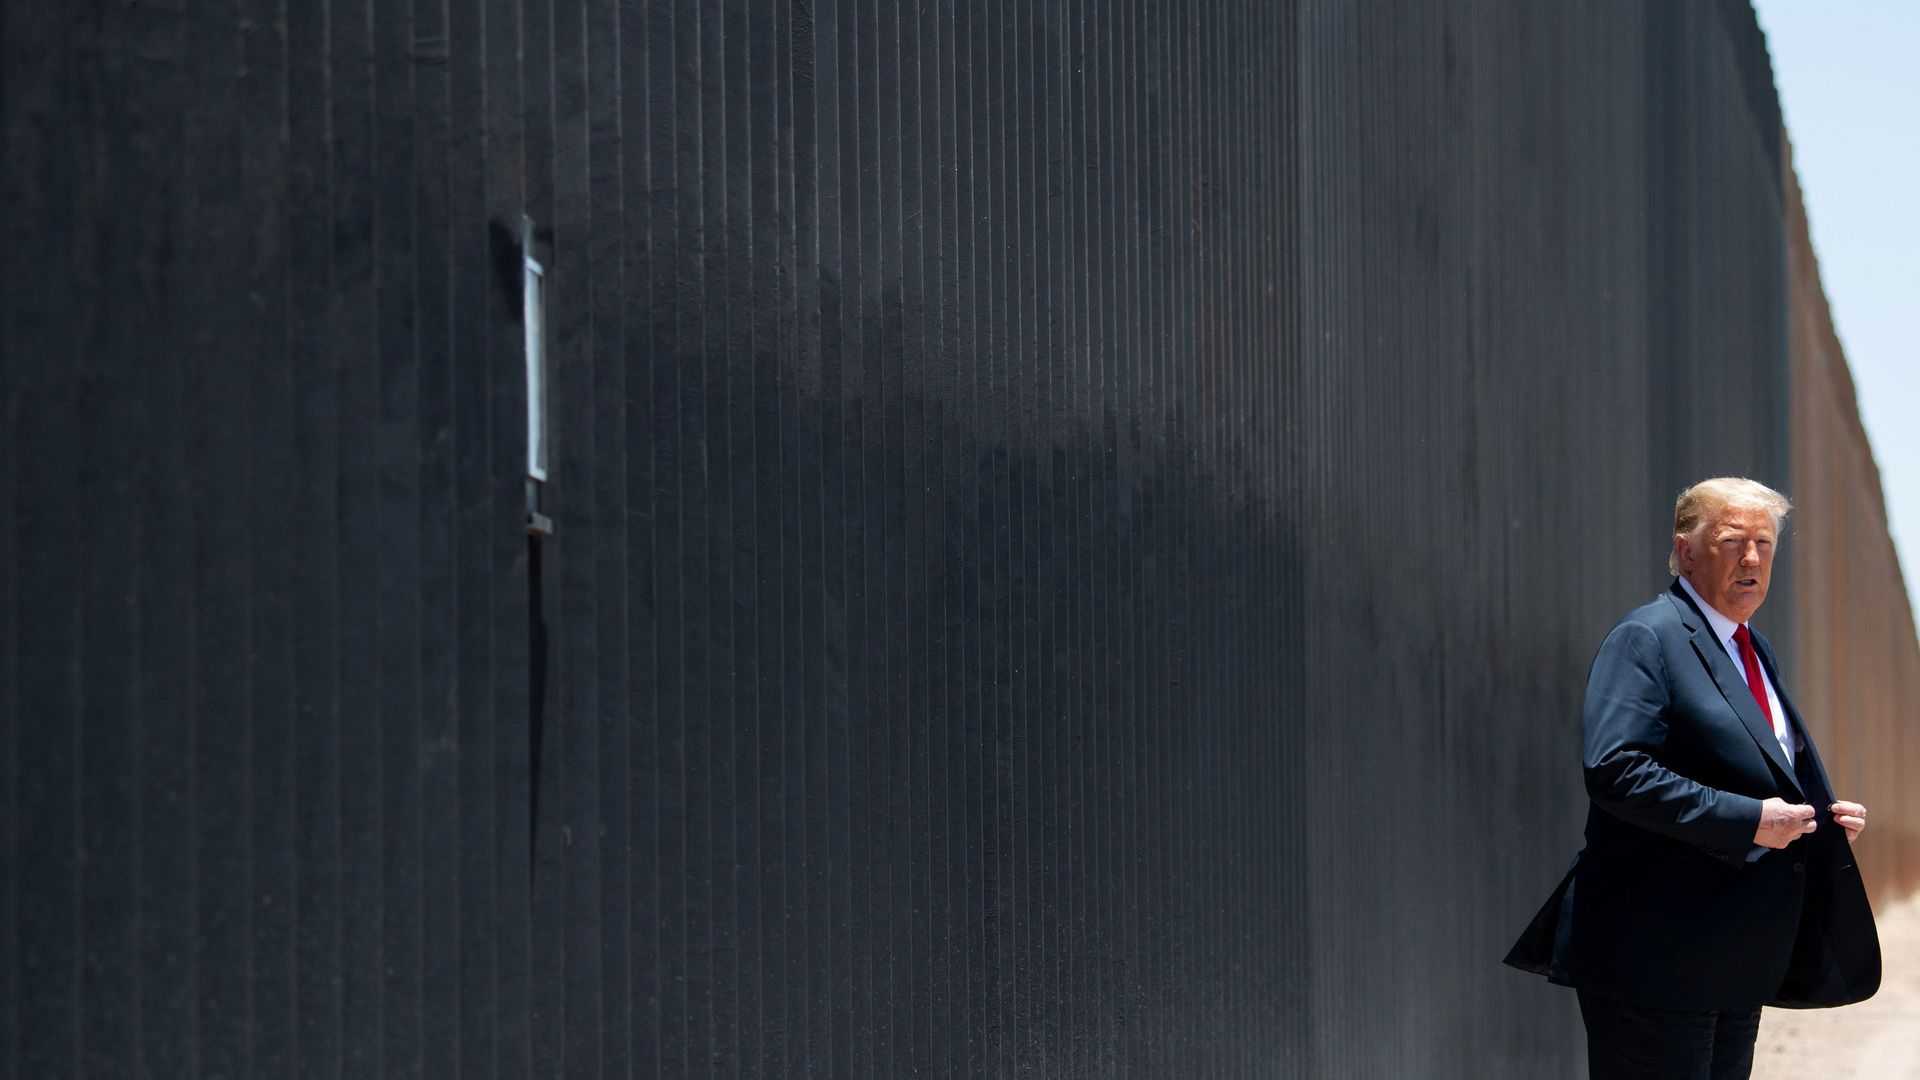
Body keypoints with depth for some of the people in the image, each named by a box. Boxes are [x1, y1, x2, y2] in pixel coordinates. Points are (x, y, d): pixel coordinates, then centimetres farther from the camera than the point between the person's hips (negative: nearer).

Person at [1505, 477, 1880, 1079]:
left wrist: (1828, 816, 8)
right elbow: (1615, 769, -24)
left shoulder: (1755, 651, 19)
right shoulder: (1647, 638, -11)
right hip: (1657, 956, -9)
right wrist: (1747, 820, -24)